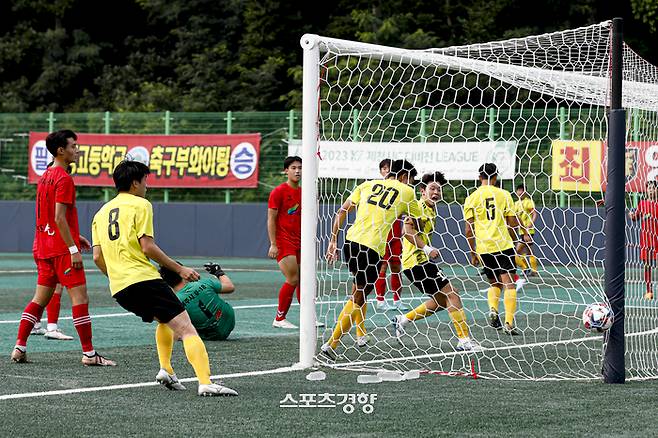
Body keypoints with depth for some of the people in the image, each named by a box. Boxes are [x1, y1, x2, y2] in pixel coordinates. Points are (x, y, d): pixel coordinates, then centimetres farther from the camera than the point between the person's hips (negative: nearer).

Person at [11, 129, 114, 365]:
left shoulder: (46, 176, 15)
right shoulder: (63, 179, -14)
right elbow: (59, 218, -20)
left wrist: (74, 236, 24)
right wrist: (73, 248, -20)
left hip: (43, 246, 9)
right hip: (62, 248, -9)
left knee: (41, 298, 12)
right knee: (80, 296, -6)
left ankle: (19, 348, 8)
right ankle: (88, 353, -6)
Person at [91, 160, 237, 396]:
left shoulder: (101, 213, 20)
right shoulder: (140, 205, 0)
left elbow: (98, 257, 15)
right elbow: (147, 247, -9)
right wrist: (179, 269, -3)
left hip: (119, 289, 8)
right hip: (144, 279, -7)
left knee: (165, 321, 30)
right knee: (185, 328, -11)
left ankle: (166, 370, 15)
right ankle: (205, 383, -27)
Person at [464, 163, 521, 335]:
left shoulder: (472, 198, 3)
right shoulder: (504, 195, 3)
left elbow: (469, 229, 2)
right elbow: (512, 224, 3)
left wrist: (473, 253, 10)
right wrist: (513, 243, 18)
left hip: (483, 247, 2)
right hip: (504, 245, -2)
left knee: (494, 283, 19)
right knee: (509, 283, -1)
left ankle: (493, 309, -6)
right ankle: (509, 323, -12)